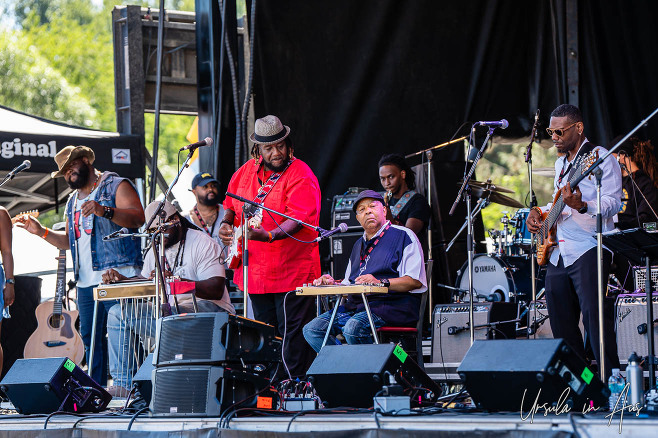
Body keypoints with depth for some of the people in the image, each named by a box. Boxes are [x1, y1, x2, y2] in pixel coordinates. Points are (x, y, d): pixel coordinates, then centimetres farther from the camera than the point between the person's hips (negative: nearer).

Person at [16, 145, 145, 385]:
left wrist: (104, 211, -28)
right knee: (91, 339, 7)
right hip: (86, 282, 8)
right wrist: (41, 231, 17)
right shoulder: (73, 201, 25)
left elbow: (138, 217, -14)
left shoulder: (116, 186, 1)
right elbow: (69, 241, 30)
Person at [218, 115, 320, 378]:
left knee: (293, 336, -7)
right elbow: (231, 203, 26)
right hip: (255, 271, 7)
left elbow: (299, 219, -24)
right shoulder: (247, 171, 9)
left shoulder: (300, 175, -11)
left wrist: (271, 235, -39)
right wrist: (226, 223, 6)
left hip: (292, 271, -7)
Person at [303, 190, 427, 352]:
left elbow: (416, 281, -10)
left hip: (393, 305, -8)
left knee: (353, 328, -36)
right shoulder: (359, 245, 26)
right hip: (356, 307, 8)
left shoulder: (403, 236, 2)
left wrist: (381, 282, -24)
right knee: (312, 330, -11)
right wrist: (332, 284, 7)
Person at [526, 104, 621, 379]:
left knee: (596, 323, -14)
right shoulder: (561, 163, 21)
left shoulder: (601, 158, -5)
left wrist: (582, 206, -32)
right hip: (557, 253, 9)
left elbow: (613, 203, -14)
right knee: (562, 326, 9)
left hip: (588, 251, -9)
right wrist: (540, 212, 13)